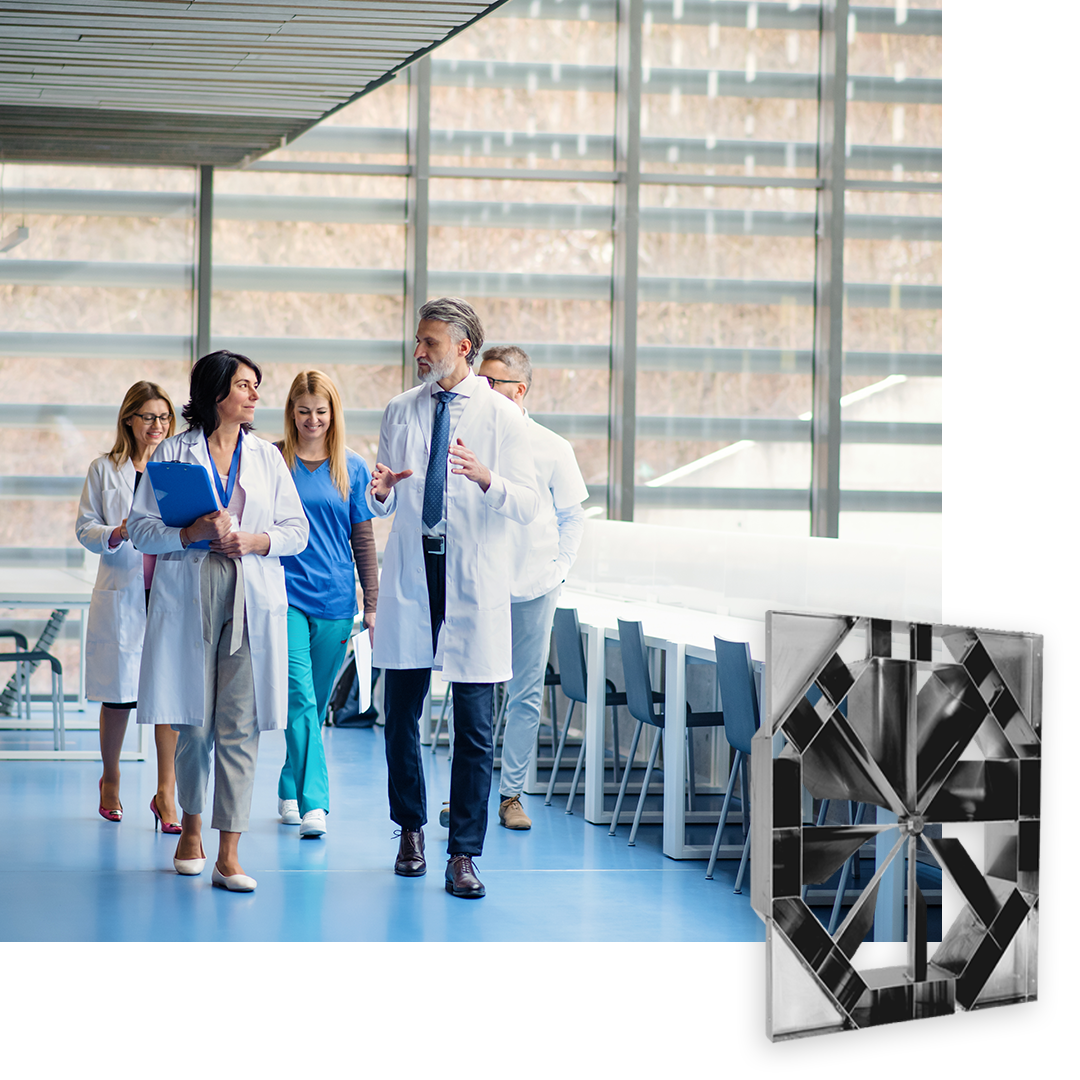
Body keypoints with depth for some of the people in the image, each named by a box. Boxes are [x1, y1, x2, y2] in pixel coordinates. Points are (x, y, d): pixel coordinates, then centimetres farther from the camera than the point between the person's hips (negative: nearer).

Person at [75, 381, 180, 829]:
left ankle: (166, 793, 0)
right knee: (119, 695, 5)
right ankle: (110, 780, 27)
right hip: (121, 595, 0)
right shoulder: (105, 470, 7)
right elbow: (85, 527, 6)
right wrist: (114, 535, -13)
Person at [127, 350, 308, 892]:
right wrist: (193, 533, -15)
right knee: (193, 724, 4)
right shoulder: (174, 452, 5)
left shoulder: (266, 456, 12)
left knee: (239, 726, -6)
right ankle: (191, 827, 28)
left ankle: (228, 855, -6)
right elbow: (141, 527, 2)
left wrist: (253, 540, -8)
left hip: (252, 599, 1)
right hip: (189, 598, -1)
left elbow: (296, 529, 11)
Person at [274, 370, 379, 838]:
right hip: (285, 593, -3)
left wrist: (372, 605, 6)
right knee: (300, 698, -14)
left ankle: (291, 789, 25)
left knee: (316, 704, 9)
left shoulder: (352, 467, 7)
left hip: (334, 598, 3)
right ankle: (313, 802, -16)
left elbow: (363, 540, 10)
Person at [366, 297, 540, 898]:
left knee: (475, 726, -3)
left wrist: (487, 479, -22)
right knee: (401, 714, 6)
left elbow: (530, 506, -3)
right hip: (409, 575, 3)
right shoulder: (401, 412, 11)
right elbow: (386, 505, 17)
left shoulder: (502, 416, 1)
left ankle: (464, 854, 4)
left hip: (474, 581, -3)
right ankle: (412, 830, 25)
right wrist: (381, 492, -7)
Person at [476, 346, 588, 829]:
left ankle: (511, 794, 11)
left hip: (532, 589, 0)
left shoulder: (552, 449, 2)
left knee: (525, 695, 4)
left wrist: (559, 566, 1)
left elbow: (572, 516, 10)